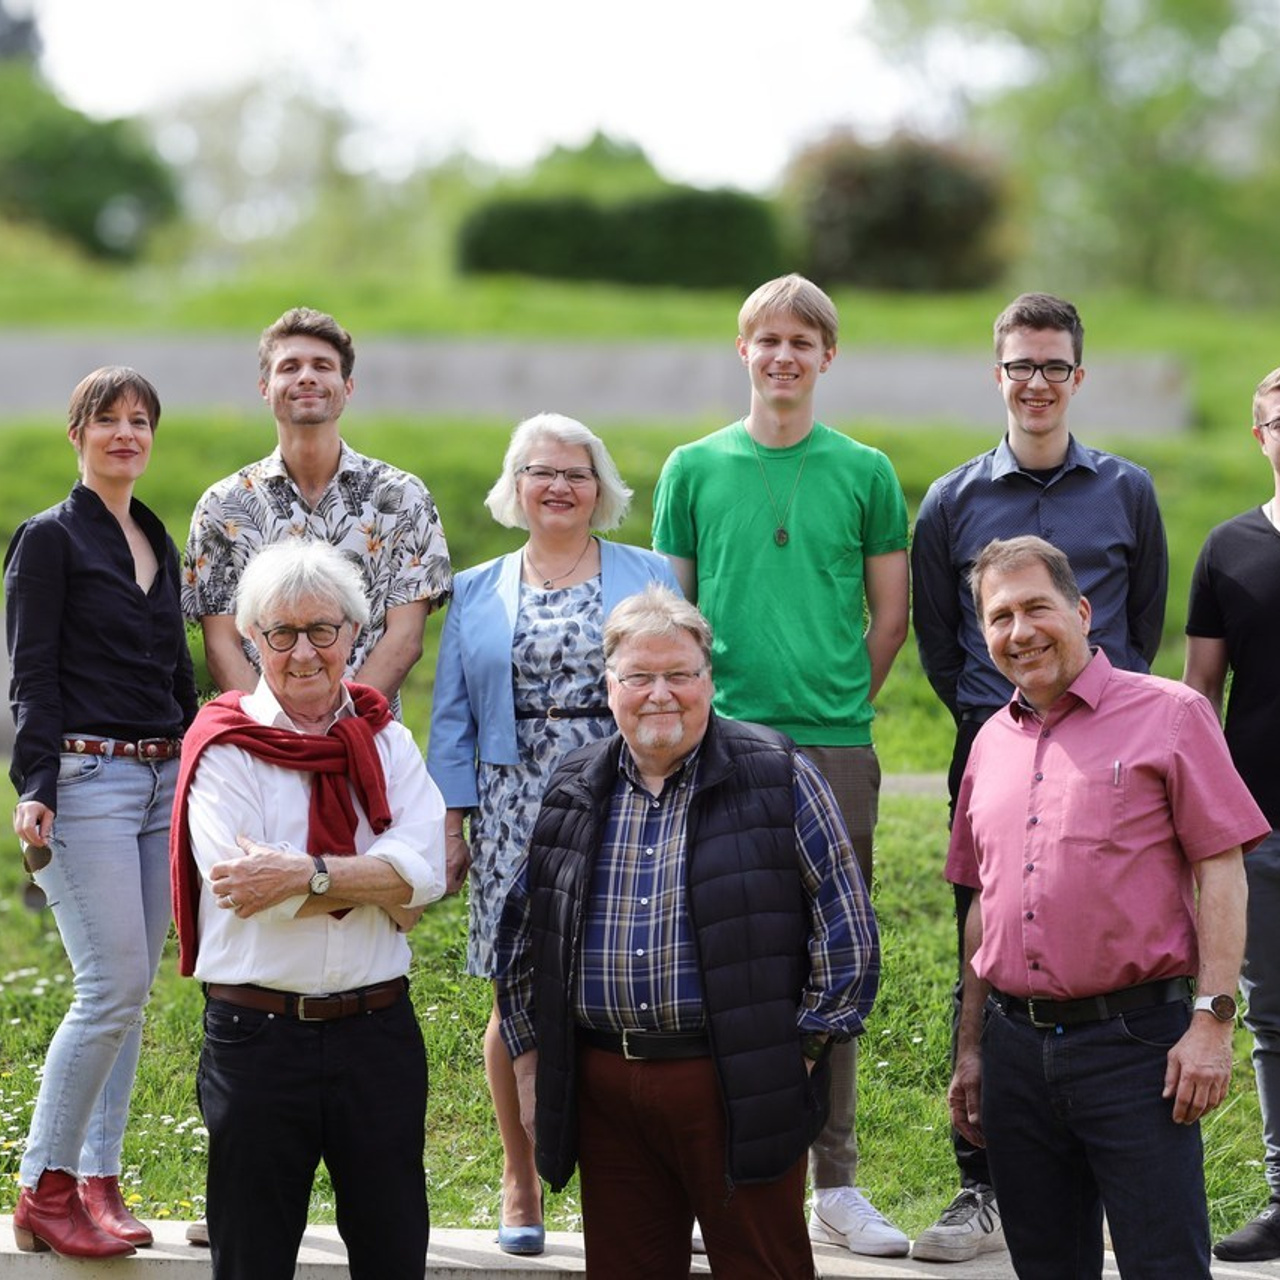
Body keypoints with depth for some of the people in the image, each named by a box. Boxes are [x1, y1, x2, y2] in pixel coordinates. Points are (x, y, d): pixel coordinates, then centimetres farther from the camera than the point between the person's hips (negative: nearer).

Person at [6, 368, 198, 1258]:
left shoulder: (158, 541, 16)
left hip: (163, 779, 7)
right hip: (86, 776, -7)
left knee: (131, 991, 6)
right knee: (114, 986, -13)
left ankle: (98, 1184, 11)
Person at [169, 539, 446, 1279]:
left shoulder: (388, 742, 8)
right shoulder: (225, 749, -2)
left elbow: (426, 870, -9)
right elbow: (247, 893, -16)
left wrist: (305, 874, -19)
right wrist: (378, 885, -12)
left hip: (378, 1029, 3)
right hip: (257, 1031, -3)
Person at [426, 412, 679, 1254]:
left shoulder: (647, 577, 9)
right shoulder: (478, 593, 14)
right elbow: (453, 717, 12)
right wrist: (451, 820, 2)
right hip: (514, 812, 1)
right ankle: (520, 1185, 11)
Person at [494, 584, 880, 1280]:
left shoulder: (780, 779, -1)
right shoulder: (573, 791, 11)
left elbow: (847, 932, -1)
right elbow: (521, 934, 20)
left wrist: (802, 1051, -4)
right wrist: (528, 1057, 15)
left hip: (740, 1091, -4)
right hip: (602, 1086, 4)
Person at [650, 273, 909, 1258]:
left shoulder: (865, 471, 7)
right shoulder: (694, 468, 8)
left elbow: (891, 612, 12)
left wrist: (837, 699, 7)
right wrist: (706, 705, 5)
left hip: (836, 748, 0)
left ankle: (835, 1183, 12)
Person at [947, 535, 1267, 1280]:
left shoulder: (1168, 715, -2)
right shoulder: (993, 744, 15)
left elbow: (1221, 872, -6)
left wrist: (1212, 1020, -13)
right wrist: (972, 1048, 19)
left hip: (1136, 1041, -6)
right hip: (1017, 1045, 6)